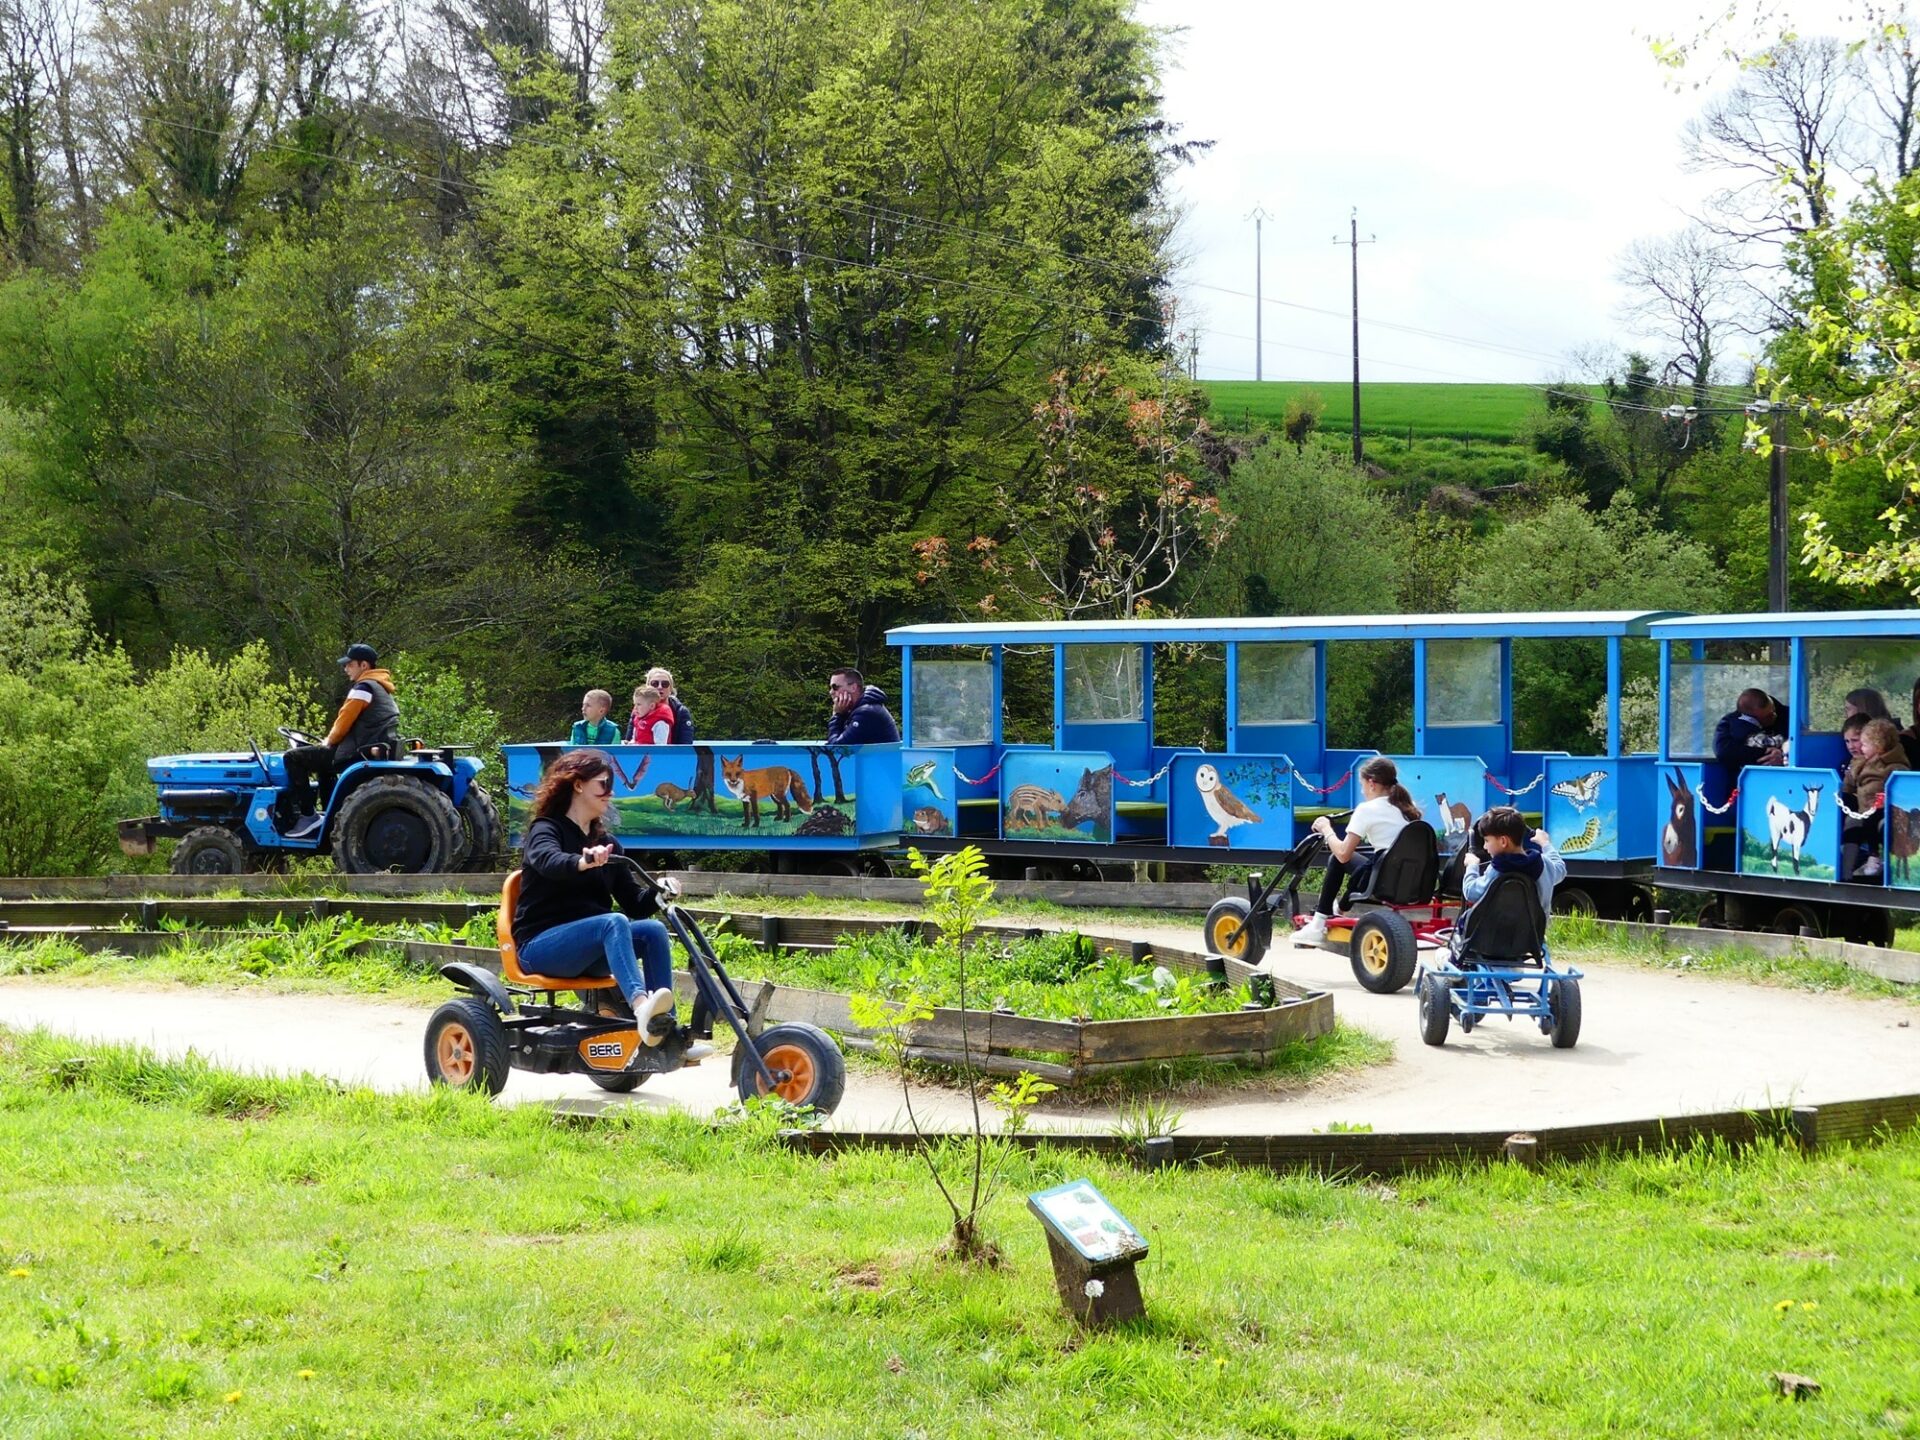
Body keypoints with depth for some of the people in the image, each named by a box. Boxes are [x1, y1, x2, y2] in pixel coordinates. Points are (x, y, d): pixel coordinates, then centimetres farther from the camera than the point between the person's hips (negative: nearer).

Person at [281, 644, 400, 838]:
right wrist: (331, 742, 16)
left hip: (357, 754, -10)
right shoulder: (381, 688, 20)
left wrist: (329, 741, 5)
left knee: (293, 757, -9)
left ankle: (306, 816, -12)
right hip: (378, 754, 10)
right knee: (323, 763, 35)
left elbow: (345, 720, -13)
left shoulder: (363, 687, -11)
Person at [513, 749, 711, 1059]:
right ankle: (641, 1005, -57)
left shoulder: (606, 843, 17)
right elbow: (547, 861, -28)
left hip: (589, 950, 7)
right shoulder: (546, 829, -2)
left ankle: (665, 1033, -24)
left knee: (653, 930, -18)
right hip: (539, 946, -7)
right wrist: (583, 862, -49)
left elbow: (635, 905, 12)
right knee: (613, 922, -32)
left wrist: (658, 894, -10)